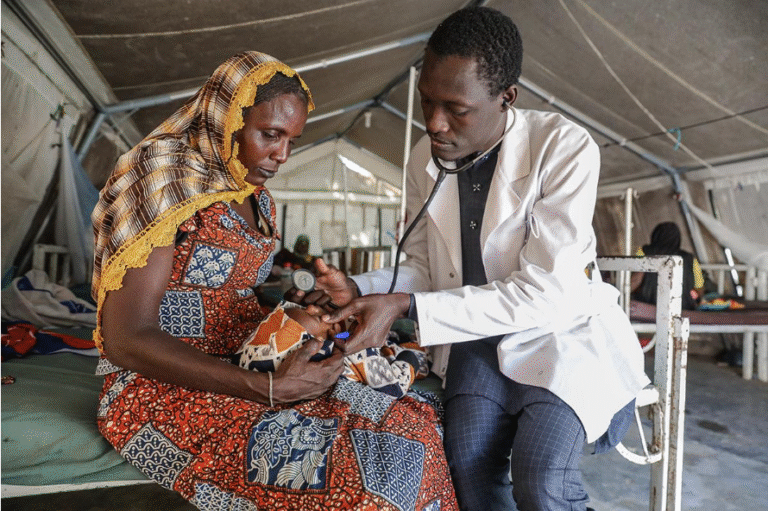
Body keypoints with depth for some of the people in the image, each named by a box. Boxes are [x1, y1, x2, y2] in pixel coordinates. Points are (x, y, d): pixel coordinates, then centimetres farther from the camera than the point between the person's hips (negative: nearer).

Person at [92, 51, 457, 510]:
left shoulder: (258, 201, 11)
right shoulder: (166, 182, -12)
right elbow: (126, 341, -19)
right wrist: (270, 388, -26)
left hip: (242, 374, 7)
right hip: (161, 388, -7)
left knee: (414, 429, -9)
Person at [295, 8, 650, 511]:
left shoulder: (565, 148, -18)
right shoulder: (426, 158, -1)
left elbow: (543, 292, -23)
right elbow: (423, 269, 6)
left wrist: (405, 306, -28)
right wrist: (358, 289, -15)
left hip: (561, 330, -3)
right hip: (479, 335, 4)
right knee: (468, 461, -19)